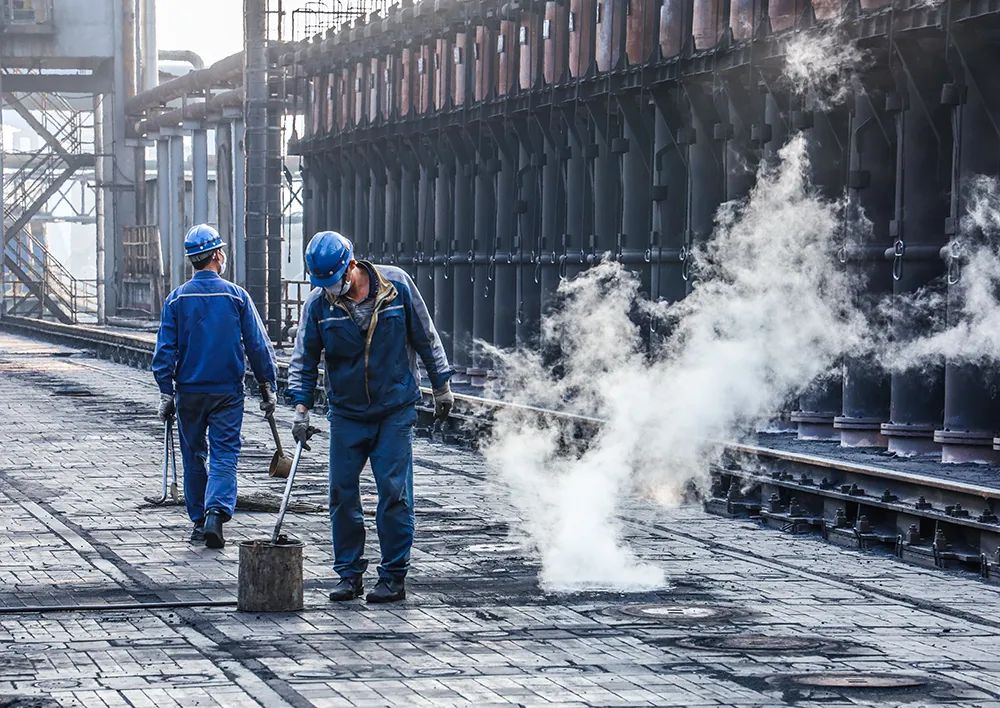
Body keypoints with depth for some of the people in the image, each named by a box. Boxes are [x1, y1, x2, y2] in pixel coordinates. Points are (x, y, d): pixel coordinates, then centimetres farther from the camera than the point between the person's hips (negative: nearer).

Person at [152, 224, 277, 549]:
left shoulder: (176, 298, -1)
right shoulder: (236, 295, -5)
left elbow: (165, 349, -3)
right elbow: (258, 345, -3)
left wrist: (166, 392, 0)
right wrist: (268, 387, 5)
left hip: (189, 391, 2)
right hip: (228, 391, -2)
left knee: (194, 457, 14)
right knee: (224, 455, 0)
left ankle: (199, 522, 19)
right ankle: (216, 513, -21)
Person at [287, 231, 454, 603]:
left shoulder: (397, 285, -9)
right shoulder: (318, 302, -6)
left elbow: (425, 337, 3)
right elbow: (303, 358, 1)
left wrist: (441, 384, 7)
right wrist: (301, 407, -10)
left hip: (395, 411, -2)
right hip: (346, 415, 2)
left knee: (394, 492, -4)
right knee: (341, 493, 3)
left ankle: (393, 576, 4)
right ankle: (349, 573, 14)